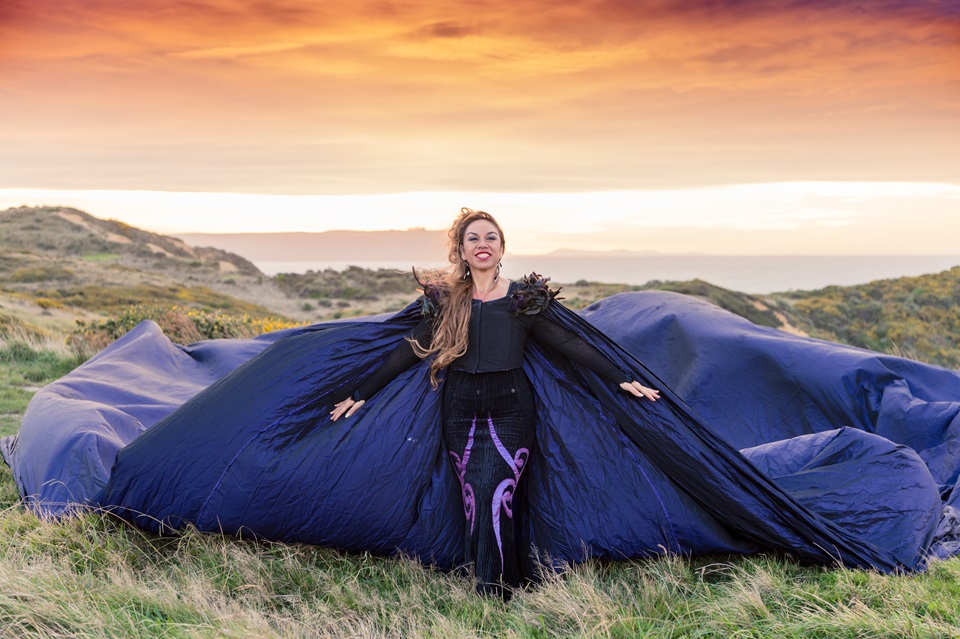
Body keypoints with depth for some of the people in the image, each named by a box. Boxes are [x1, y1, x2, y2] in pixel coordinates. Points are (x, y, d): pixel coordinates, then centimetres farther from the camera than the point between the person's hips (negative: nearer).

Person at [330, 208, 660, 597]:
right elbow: (409, 352, 11)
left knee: (493, 500, -14)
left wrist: (622, 380, -4)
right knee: (475, 505, -1)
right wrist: (361, 395, 10)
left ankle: (494, 597, -4)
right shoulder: (444, 300, 8)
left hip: (508, 413, -2)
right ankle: (503, 588, 13)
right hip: (461, 414, 3)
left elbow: (570, 344, 2)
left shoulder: (523, 299, 3)